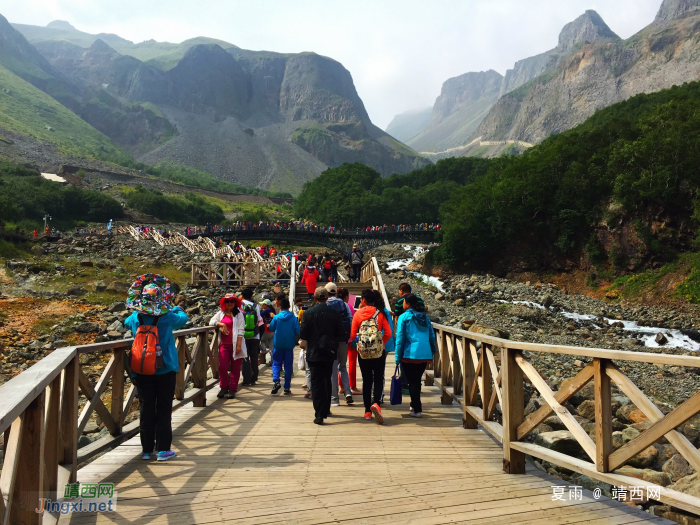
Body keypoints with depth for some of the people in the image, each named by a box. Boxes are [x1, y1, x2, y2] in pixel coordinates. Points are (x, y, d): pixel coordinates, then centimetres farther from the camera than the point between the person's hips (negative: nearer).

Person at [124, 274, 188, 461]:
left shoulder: (135, 319, -4)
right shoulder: (167, 318, -11)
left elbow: (126, 322, 21)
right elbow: (183, 317, 10)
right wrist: (176, 308, 28)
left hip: (142, 371, 3)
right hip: (165, 370, -2)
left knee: (147, 409, 11)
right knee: (164, 409, 6)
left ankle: (147, 449, 17)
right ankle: (163, 449, 9)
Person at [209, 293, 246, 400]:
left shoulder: (239, 314, 1)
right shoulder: (221, 313, 14)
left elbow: (241, 330, -4)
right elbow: (211, 322, 12)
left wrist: (238, 345, -11)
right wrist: (221, 324, -6)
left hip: (235, 345, -3)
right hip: (224, 344, 3)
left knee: (235, 368, 2)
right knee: (222, 366, -4)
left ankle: (232, 389, 11)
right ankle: (223, 388, 13)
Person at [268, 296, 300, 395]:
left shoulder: (276, 317, -7)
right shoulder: (293, 318, -7)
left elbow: (271, 328, 6)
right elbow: (298, 332, -8)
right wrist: (295, 341, 12)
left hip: (278, 345, 0)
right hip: (289, 345, 0)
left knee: (276, 363, 11)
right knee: (288, 366, 7)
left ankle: (276, 381, -12)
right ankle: (287, 388, 9)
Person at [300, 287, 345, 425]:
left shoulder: (309, 313, -9)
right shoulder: (334, 313, -4)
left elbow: (303, 334, -7)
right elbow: (341, 333, -1)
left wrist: (305, 343, 12)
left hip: (314, 353, -3)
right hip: (329, 353, 3)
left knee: (316, 382, -1)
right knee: (327, 381, 18)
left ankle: (319, 414, -9)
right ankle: (326, 410, 28)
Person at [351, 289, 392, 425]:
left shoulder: (358, 314, -3)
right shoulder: (380, 314, -3)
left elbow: (353, 335, -1)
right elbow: (388, 334, -5)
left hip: (363, 351, 1)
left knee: (366, 380, 11)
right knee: (378, 379, 6)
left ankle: (367, 411, 14)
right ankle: (376, 403, -19)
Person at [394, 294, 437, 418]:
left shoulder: (404, 317, -4)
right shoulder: (425, 317, 11)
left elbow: (400, 338, -6)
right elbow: (432, 337, 12)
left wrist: (397, 357, -3)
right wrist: (433, 352, 20)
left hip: (410, 355, -5)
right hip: (425, 355, 5)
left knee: (413, 381, 4)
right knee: (417, 380, 19)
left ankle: (417, 410, 6)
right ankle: (415, 404, 31)